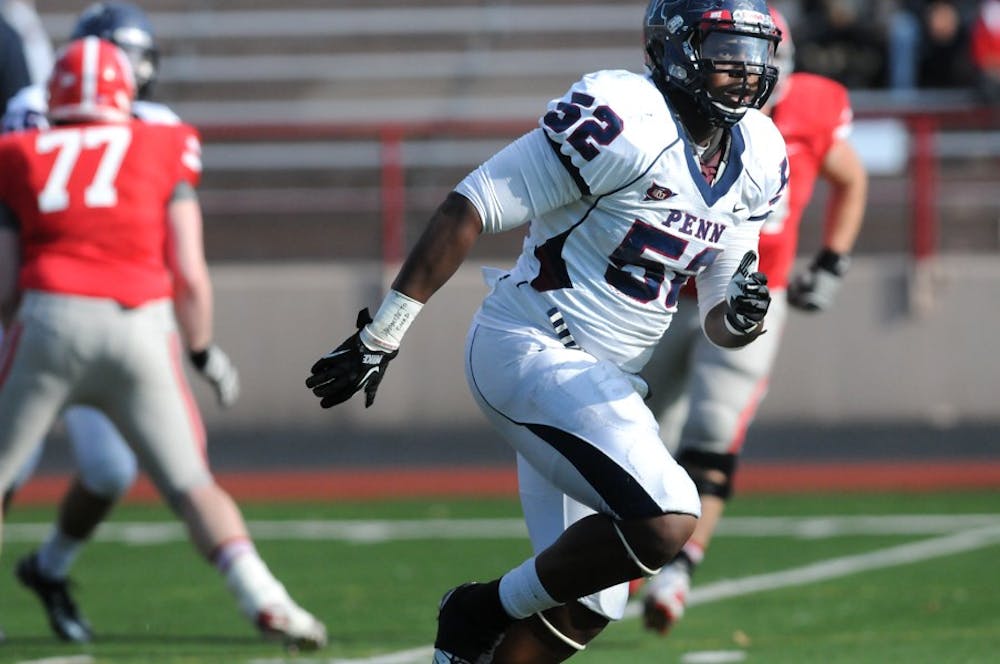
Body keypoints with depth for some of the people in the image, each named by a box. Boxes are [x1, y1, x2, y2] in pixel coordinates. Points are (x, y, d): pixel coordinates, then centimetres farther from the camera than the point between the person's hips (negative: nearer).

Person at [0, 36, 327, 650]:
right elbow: (190, 275, 7)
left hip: (51, 322, -1)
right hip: (142, 330, 1)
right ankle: (264, 599, -8)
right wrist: (202, 350, 21)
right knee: (191, 485, 10)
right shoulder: (163, 153, 14)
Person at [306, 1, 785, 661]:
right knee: (664, 521, -24)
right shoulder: (625, 123, -18)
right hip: (530, 351, -9)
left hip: (603, 383, 9)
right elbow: (469, 209, -17)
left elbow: (717, 319, 13)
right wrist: (382, 334, -17)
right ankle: (495, 610, -3)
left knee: (586, 604, 8)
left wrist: (742, 315, -13)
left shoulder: (755, 160, 6)